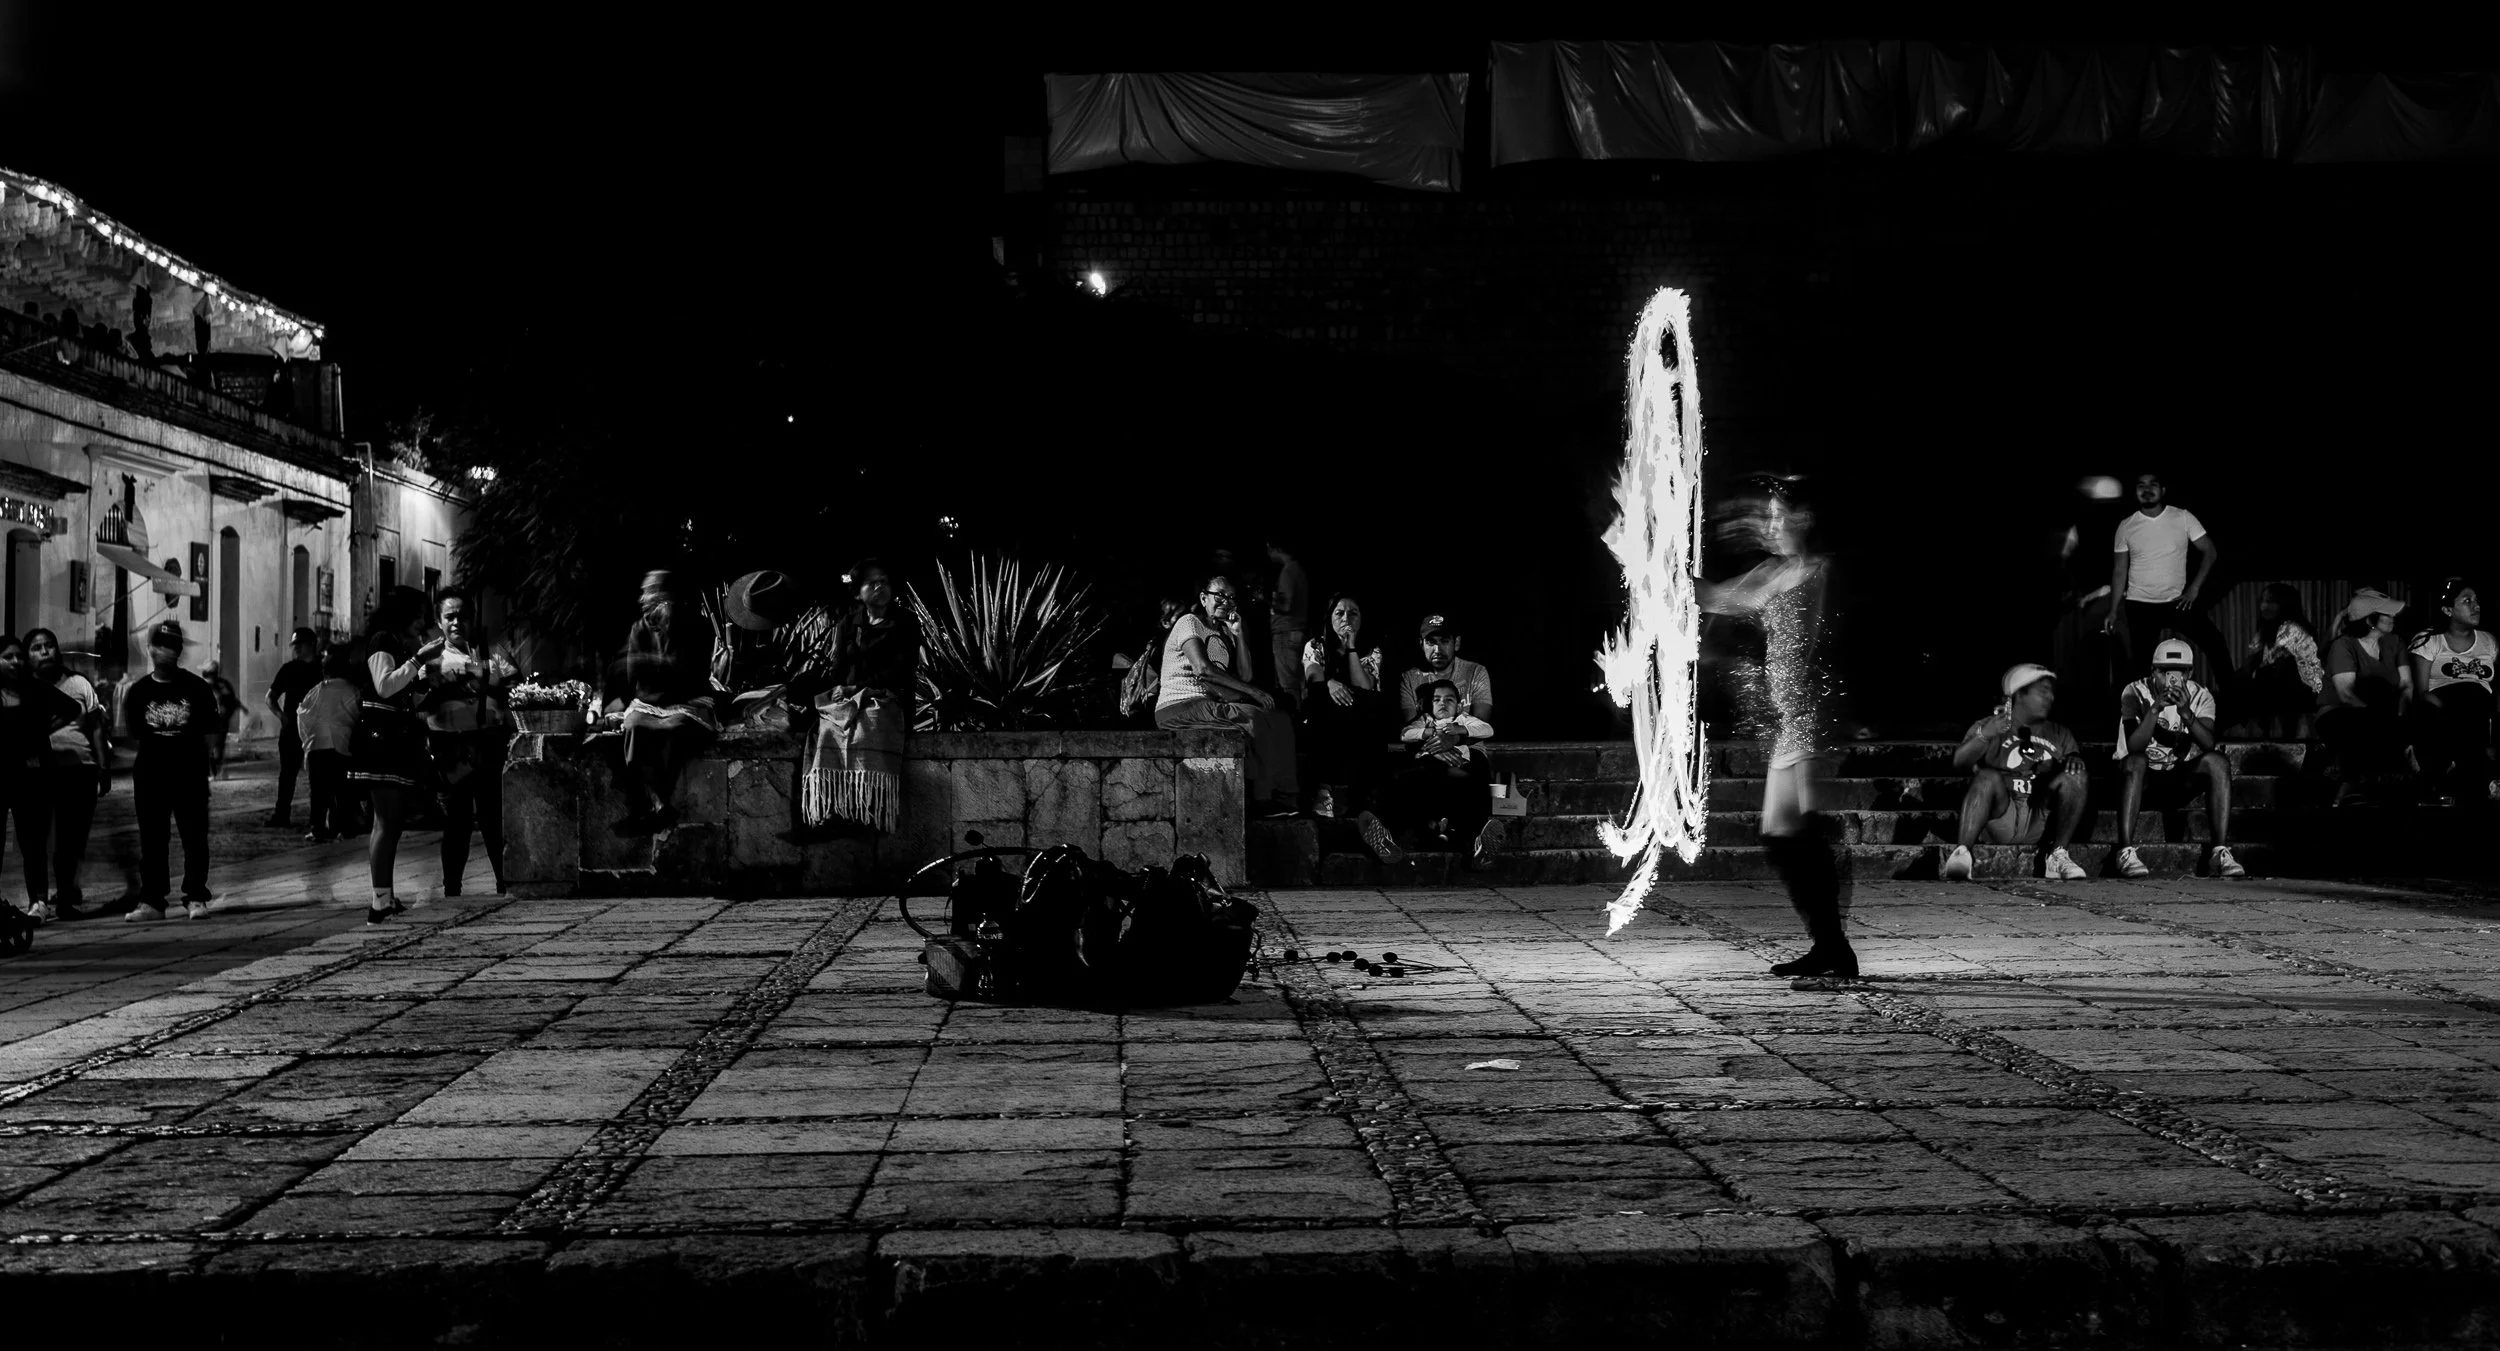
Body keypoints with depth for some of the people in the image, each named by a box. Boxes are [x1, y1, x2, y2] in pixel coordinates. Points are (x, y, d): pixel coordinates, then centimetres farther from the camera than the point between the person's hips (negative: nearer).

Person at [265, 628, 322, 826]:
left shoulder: (324, 667, 2)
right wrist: (280, 714, -6)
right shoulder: (289, 669, 8)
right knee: (287, 772, 2)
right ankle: (281, 814, 6)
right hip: (291, 728, 2)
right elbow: (270, 697, 12)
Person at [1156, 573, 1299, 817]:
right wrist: (1252, 691, -20)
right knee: (1254, 718, -27)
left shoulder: (1223, 632, 23)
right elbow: (1202, 668, -21)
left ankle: (1283, 795, -13)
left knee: (1279, 720, -9)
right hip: (1179, 708, -8)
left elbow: (1244, 675, 12)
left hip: (1210, 706, 8)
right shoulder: (1189, 623, -2)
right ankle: (1263, 799, -21)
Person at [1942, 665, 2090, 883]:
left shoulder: (2059, 735, 23)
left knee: (2072, 776, -18)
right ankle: (1961, 851, -45)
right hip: (2001, 815, -3)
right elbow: (1959, 761, -4)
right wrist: (1983, 737, -23)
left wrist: (2074, 759, -10)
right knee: (1987, 776, -30)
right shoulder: (1987, 726, 11)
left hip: (2041, 822, 3)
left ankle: (2058, 856, -19)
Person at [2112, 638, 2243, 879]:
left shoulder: (2200, 696, -4)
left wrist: (2186, 713, -38)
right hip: (2142, 780, -3)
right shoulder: (2135, 694, -11)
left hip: (2180, 783, 3)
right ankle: (2126, 852, -37)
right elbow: (2134, 748, -26)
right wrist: (2155, 708, -38)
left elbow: (2208, 746, -22)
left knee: (2218, 761, -23)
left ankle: (2222, 853, -26)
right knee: (2135, 761, -35)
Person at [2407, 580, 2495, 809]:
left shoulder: (2489, 642, 20)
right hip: (2441, 714, -3)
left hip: (2482, 709, 3)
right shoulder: (2428, 642, 9)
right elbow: (2421, 691, -1)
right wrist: (2452, 713, -20)